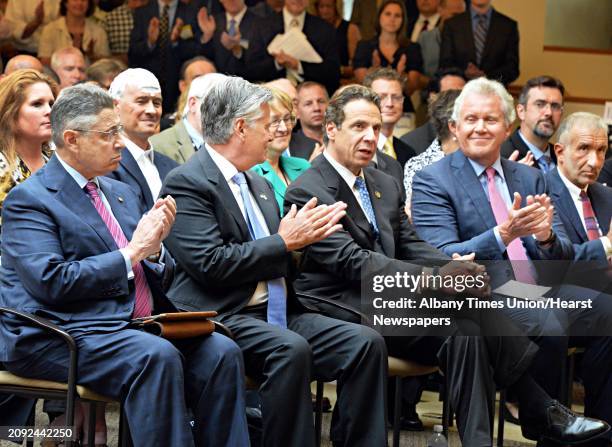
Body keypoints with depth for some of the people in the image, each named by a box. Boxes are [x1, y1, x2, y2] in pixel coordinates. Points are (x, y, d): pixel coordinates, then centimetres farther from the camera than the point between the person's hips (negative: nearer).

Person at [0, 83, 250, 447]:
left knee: (221, 350, -18)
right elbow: (51, 281, -17)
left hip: (137, 327, 7)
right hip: (60, 335, -7)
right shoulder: (29, 199, -3)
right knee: (157, 356, -34)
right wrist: (131, 253, -12)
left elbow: (161, 281, 21)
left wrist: (155, 247, -2)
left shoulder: (122, 193, 20)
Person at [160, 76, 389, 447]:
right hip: (223, 317, -8)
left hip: (279, 313, 8)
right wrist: (285, 242, -11)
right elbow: (210, 263, -18)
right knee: (290, 349, -36)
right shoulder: (187, 183, -7)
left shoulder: (259, 184, 21)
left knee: (366, 343, -12)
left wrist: (304, 235, 6)